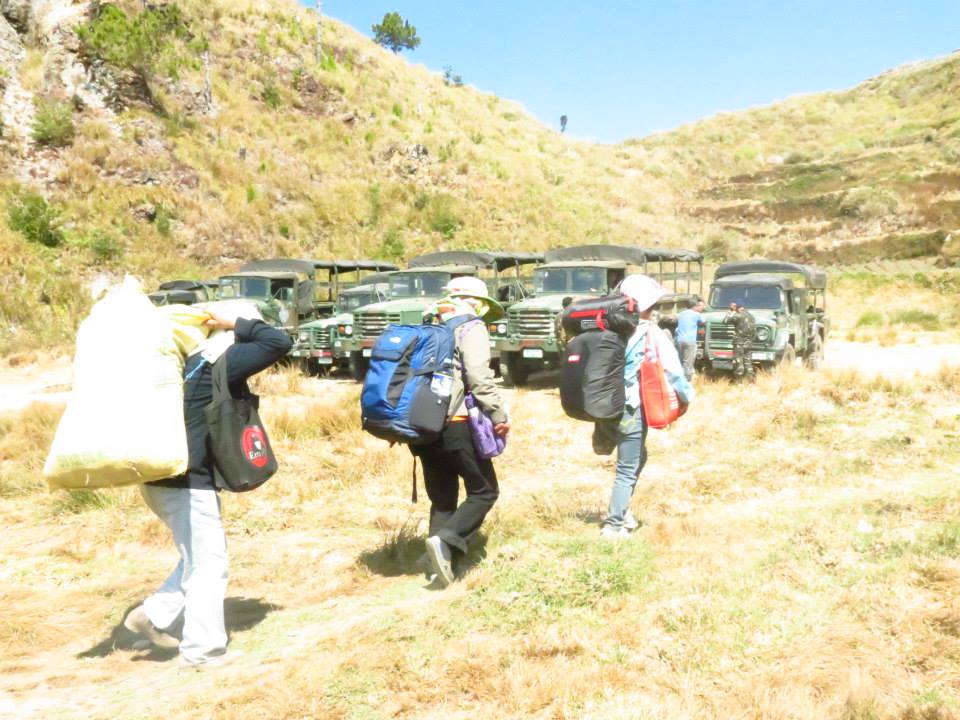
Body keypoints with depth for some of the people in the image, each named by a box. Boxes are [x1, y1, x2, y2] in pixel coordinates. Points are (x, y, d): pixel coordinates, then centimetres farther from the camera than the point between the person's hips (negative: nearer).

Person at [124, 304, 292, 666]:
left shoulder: (197, 360, 12)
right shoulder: (222, 363, -15)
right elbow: (279, 342, -17)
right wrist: (236, 325, -9)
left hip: (164, 477, 9)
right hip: (186, 481, -9)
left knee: (197, 557, 22)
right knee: (209, 563, 1)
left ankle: (154, 615, 21)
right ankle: (202, 650, 7)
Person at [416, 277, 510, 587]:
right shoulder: (471, 328, -2)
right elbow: (479, 378, -16)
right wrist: (499, 415, -11)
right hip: (453, 425, -7)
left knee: (442, 497, 16)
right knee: (484, 491, 5)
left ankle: (441, 564, 9)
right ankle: (447, 541, -15)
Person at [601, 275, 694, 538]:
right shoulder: (653, 335, -12)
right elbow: (673, 370, -11)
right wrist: (687, 397, 4)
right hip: (632, 410, -6)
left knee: (638, 457, 25)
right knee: (628, 469, 3)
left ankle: (621, 510, 30)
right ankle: (613, 525, 6)